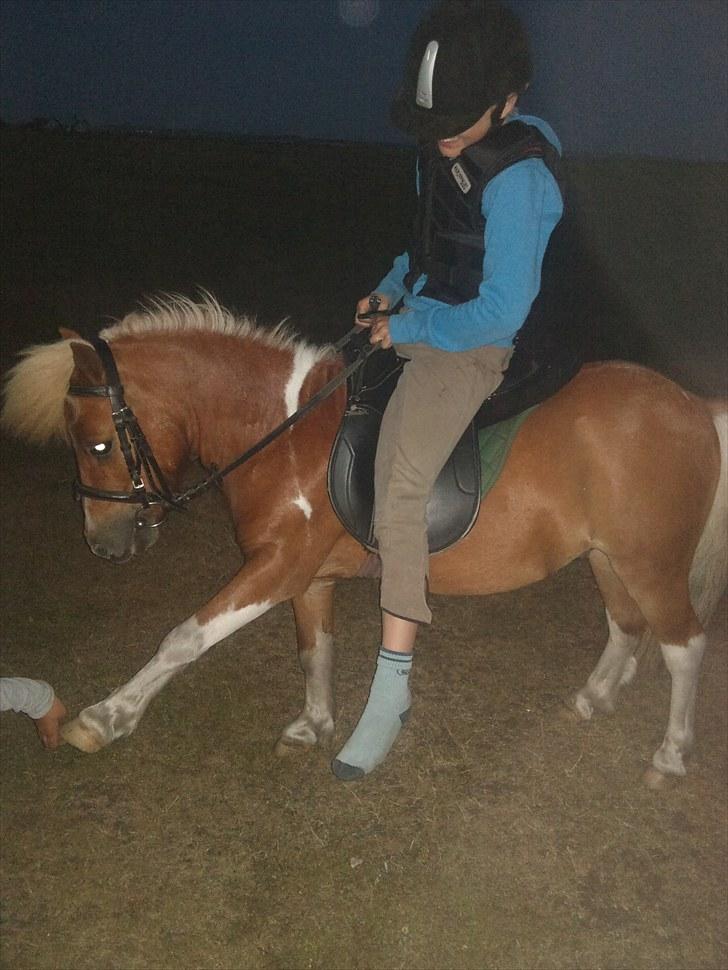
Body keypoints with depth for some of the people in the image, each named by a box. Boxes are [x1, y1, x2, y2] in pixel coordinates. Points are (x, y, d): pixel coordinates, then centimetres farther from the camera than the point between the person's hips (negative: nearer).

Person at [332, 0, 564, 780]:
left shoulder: (516, 176, -21)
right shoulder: (440, 152, 6)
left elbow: (499, 312, -24)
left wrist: (406, 325, -15)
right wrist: (393, 289, 6)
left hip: (473, 344, -10)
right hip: (422, 320, 10)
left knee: (399, 494, -26)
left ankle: (391, 688, -20)